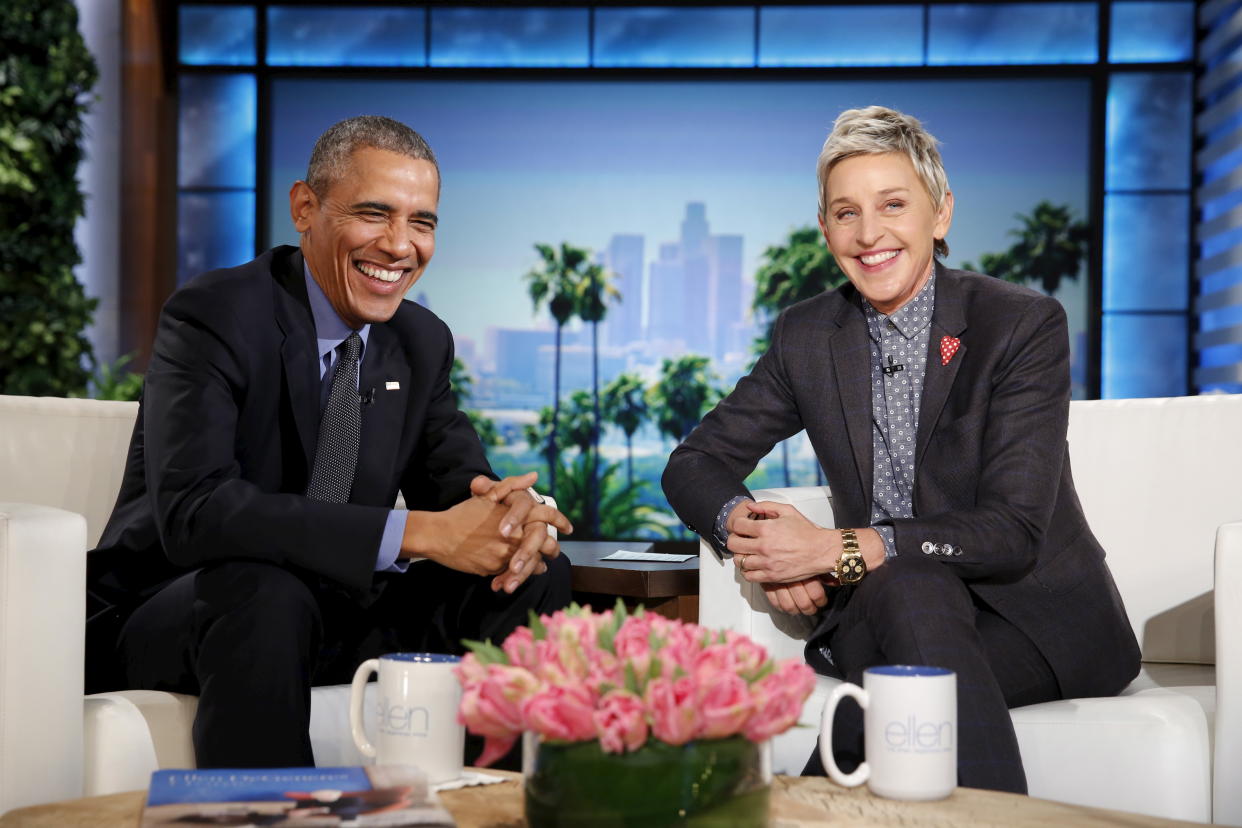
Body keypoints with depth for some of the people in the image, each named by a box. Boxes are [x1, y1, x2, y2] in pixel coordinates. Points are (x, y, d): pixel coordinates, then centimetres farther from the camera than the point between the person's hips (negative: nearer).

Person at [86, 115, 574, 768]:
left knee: (535, 575, -11)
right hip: (172, 615, -5)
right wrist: (416, 533, -35)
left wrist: (511, 512, -22)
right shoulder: (213, 317, -16)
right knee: (264, 593, -38)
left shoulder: (424, 342, 5)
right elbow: (193, 512, -30)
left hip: (335, 614, 6)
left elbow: (456, 481, 5)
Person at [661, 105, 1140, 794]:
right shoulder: (805, 337, 5)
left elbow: (1013, 531, -18)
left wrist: (836, 550, -27)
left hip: (1036, 618, -3)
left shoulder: (1025, 324, -9)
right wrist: (749, 532, -16)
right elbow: (694, 463, 8)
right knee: (904, 589, -33)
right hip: (877, 614, 3)